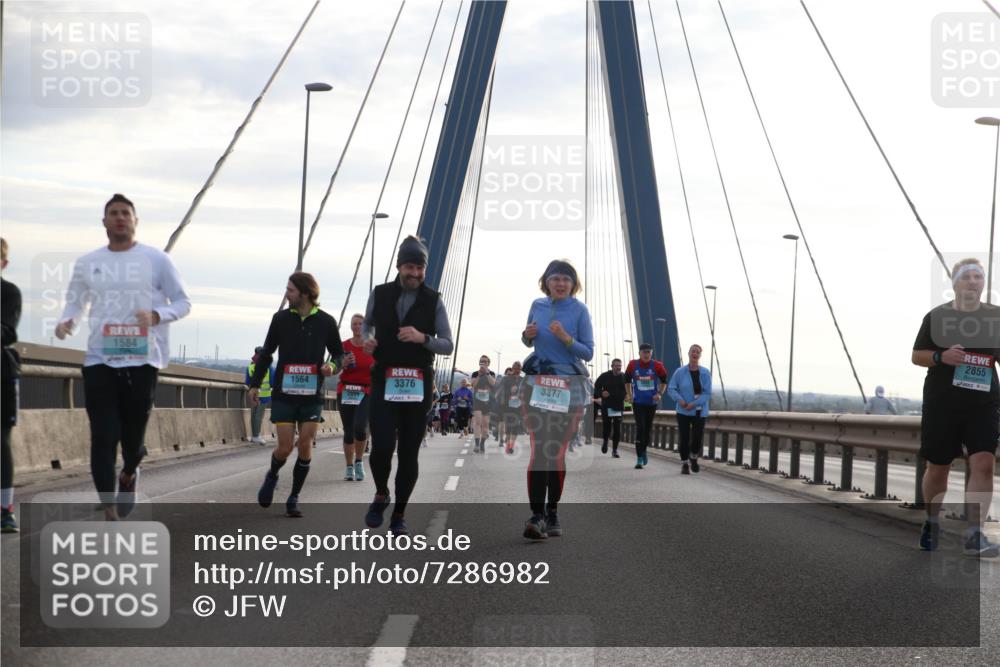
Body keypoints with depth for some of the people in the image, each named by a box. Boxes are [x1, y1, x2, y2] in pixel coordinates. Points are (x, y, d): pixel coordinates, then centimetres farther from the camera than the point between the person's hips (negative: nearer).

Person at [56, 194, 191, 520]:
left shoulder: (156, 259, 2)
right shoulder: (87, 263, 10)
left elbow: (183, 302, 4)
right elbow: (75, 302, 19)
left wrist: (156, 315, -17)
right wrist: (66, 321, -4)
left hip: (142, 361, -1)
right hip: (99, 361, 2)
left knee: (133, 436, 4)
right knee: (103, 438, -6)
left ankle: (129, 475, 40)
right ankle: (110, 515, 2)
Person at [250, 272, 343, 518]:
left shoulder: (326, 322, -1)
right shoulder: (281, 319, 2)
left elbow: (338, 353, 10)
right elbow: (266, 352, 12)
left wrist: (333, 365, -12)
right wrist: (255, 384, 10)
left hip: (312, 396, 0)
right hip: (284, 394, 0)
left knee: (305, 446, -3)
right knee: (285, 447, -6)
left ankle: (293, 499, 11)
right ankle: (272, 476, 27)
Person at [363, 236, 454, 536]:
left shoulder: (433, 300, 0)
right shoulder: (380, 295, 3)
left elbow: (448, 345, 0)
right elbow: (368, 323, 22)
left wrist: (422, 338, -19)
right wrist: (367, 339, -1)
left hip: (418, 386, 0)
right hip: (384, 382, 0)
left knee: (409, 453, 3)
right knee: (382, 445, -16)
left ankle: (399, 515, 18)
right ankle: (381, 495, 14)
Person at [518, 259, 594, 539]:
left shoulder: (579, 310, -4)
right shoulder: (538, 305, 5)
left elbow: (588, 353, -3)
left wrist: (565, 338, -20)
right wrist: (527, 335, -4)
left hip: (569, 388, -1)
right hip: (537, 384, 1)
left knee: (557, 453, 5)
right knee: (539, 450, -12)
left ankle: (552, 512, 19)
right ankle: (537, 515, -17)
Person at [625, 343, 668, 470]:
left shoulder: (657, 366, -7)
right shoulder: (633, 365, -4)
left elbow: (664, 381, 8)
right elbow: (627, 380, 13)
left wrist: (659, 393, -5)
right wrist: (629, 395, 6)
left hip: (651, 402, 1)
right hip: (638, 402, -1)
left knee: (648, 428, 11)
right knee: (640, 428, -11)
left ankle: (643, 451, 36)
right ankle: (640, 459, -8)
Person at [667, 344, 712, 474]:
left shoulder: (705, 373, -3)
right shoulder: (680, 372, -3)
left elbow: (707, 394, -7)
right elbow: (671, 389, 0)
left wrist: (694, 403, -18)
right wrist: (679, 399, -18)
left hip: (699, 412, 0)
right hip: (683, 411, 0)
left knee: (697, 438, -2)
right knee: (684, 438, -2)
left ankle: (694, 458, 28)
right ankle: (684, 464, 14)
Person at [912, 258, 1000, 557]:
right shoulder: (937, 316, 2)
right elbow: (916, 356, 5)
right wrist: (941, 356, -14)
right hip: (942, 401, -1)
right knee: (938, 467, 8)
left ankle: (974, 534, -11)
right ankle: (931, 522, 31)